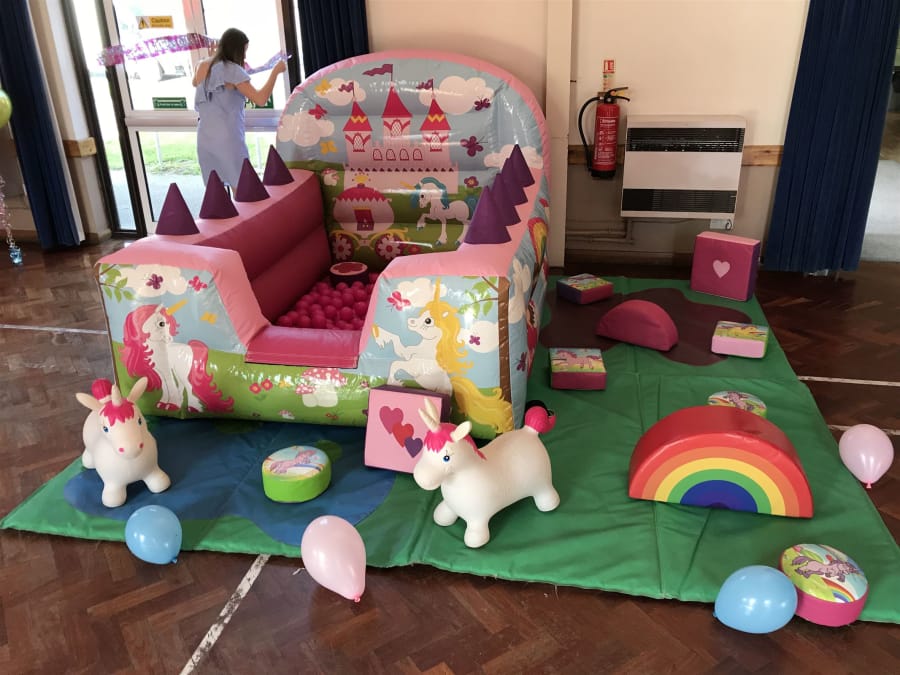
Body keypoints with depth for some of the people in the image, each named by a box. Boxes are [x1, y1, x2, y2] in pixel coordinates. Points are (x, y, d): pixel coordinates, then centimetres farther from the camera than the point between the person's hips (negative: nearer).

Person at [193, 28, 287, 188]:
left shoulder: (202, 66, 12)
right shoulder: (231, 70, -8)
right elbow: (260, 99, -16)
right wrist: (276, 71, -6)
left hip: (204, 139, 7)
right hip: (228, 139, -7)